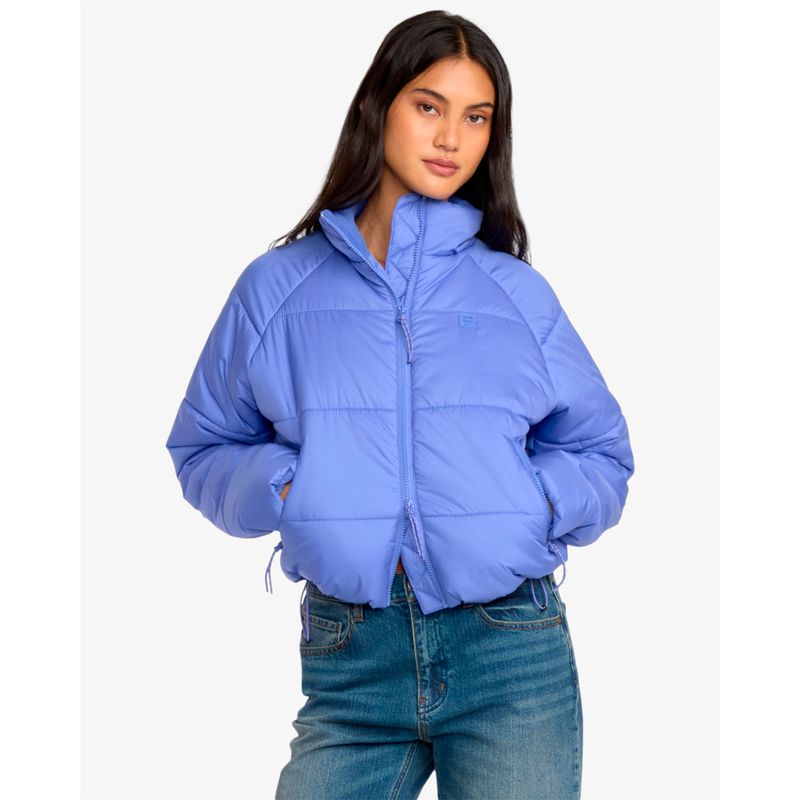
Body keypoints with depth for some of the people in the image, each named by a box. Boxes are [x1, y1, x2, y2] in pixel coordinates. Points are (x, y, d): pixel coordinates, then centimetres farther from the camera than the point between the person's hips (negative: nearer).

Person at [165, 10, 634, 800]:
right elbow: (202, 449, 13)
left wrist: (540, 501, -5)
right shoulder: (277, 288, 7)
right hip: (350, 658, 0)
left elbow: (603, 458, 15)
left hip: (513, 652, 1)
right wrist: (277, 486, -7)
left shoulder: (518, 294, 8)